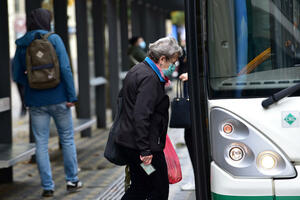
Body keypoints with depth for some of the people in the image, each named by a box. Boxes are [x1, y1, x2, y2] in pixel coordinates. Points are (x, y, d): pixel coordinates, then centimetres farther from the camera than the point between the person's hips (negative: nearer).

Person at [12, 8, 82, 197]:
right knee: (67, 139, 13)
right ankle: (72, 180, 18)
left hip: (36, 101, 2)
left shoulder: (21, 45, 2)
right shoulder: (54, 39, -8)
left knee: (41, 143, 6)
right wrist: (72, 95, -11)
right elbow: (65, 68, -14)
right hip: (58, 98, -2)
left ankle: (47, 186, 7)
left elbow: (17, 75, 5)